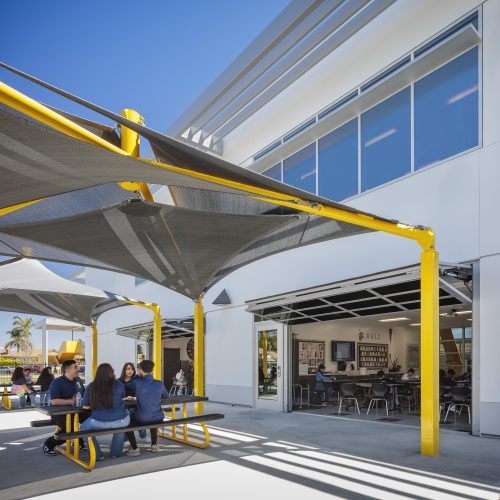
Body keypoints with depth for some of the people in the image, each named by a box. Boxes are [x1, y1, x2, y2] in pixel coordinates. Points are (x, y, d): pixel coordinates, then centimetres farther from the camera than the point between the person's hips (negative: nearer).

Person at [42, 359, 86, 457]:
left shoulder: (78, 380, 8)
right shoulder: (57, 382, -15)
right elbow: (54, 401, -25)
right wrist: (71, 401, -26)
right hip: (59, 413, -7)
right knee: (69, 430, -28)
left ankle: (79, 441, 8)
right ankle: (48, 445, -2)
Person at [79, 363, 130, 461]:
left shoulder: (91, 386, -4)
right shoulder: (119, 384, -1)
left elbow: (85, 406, 3)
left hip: (99, 422, -1)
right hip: (120, 421, 1)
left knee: (83, 428, 29)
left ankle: (97, 455, 24)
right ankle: (116, 452, 38)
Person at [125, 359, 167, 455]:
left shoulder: (137, 383, -11)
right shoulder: (160, 384, -5)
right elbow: (165, 396, 13)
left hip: (141, 420, -3)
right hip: (158, 419, 3)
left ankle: (134, 448, 20)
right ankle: (154, 445, 35)